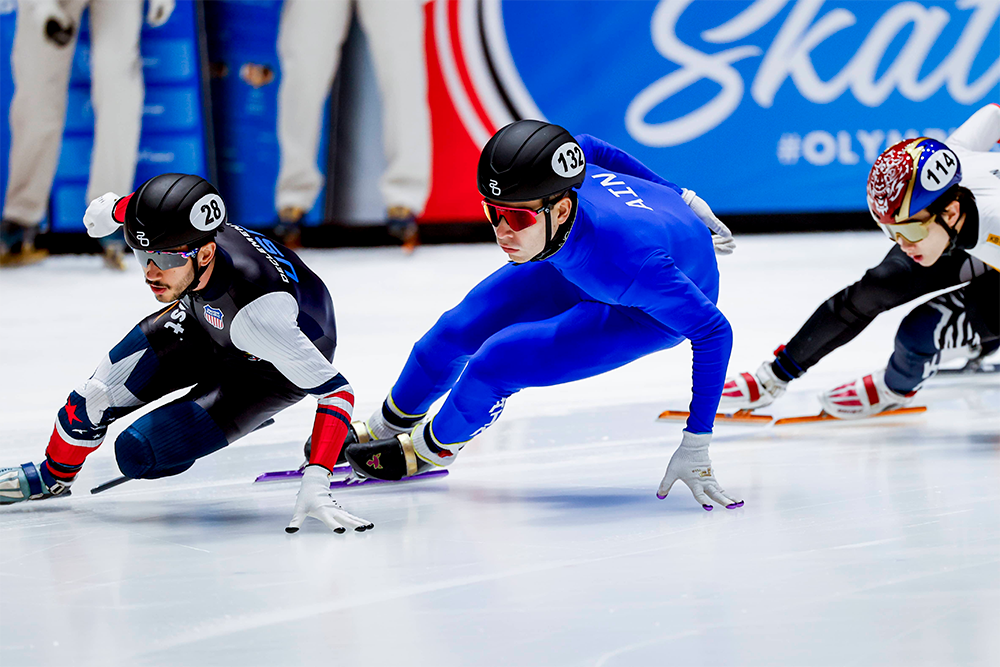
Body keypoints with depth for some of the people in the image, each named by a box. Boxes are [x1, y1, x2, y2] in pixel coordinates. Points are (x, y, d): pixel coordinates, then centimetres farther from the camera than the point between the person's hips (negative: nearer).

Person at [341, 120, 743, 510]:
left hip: (662, 304, -5)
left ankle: (433, 448, 14)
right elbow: (588, 149, -5)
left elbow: (714, 332, -36)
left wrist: (695, 447, -35)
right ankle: (387, 428, 35)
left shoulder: (630, 259, -45)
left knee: (499, 361, -18)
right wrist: (675, 197, 11)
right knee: (461, 329, 5)